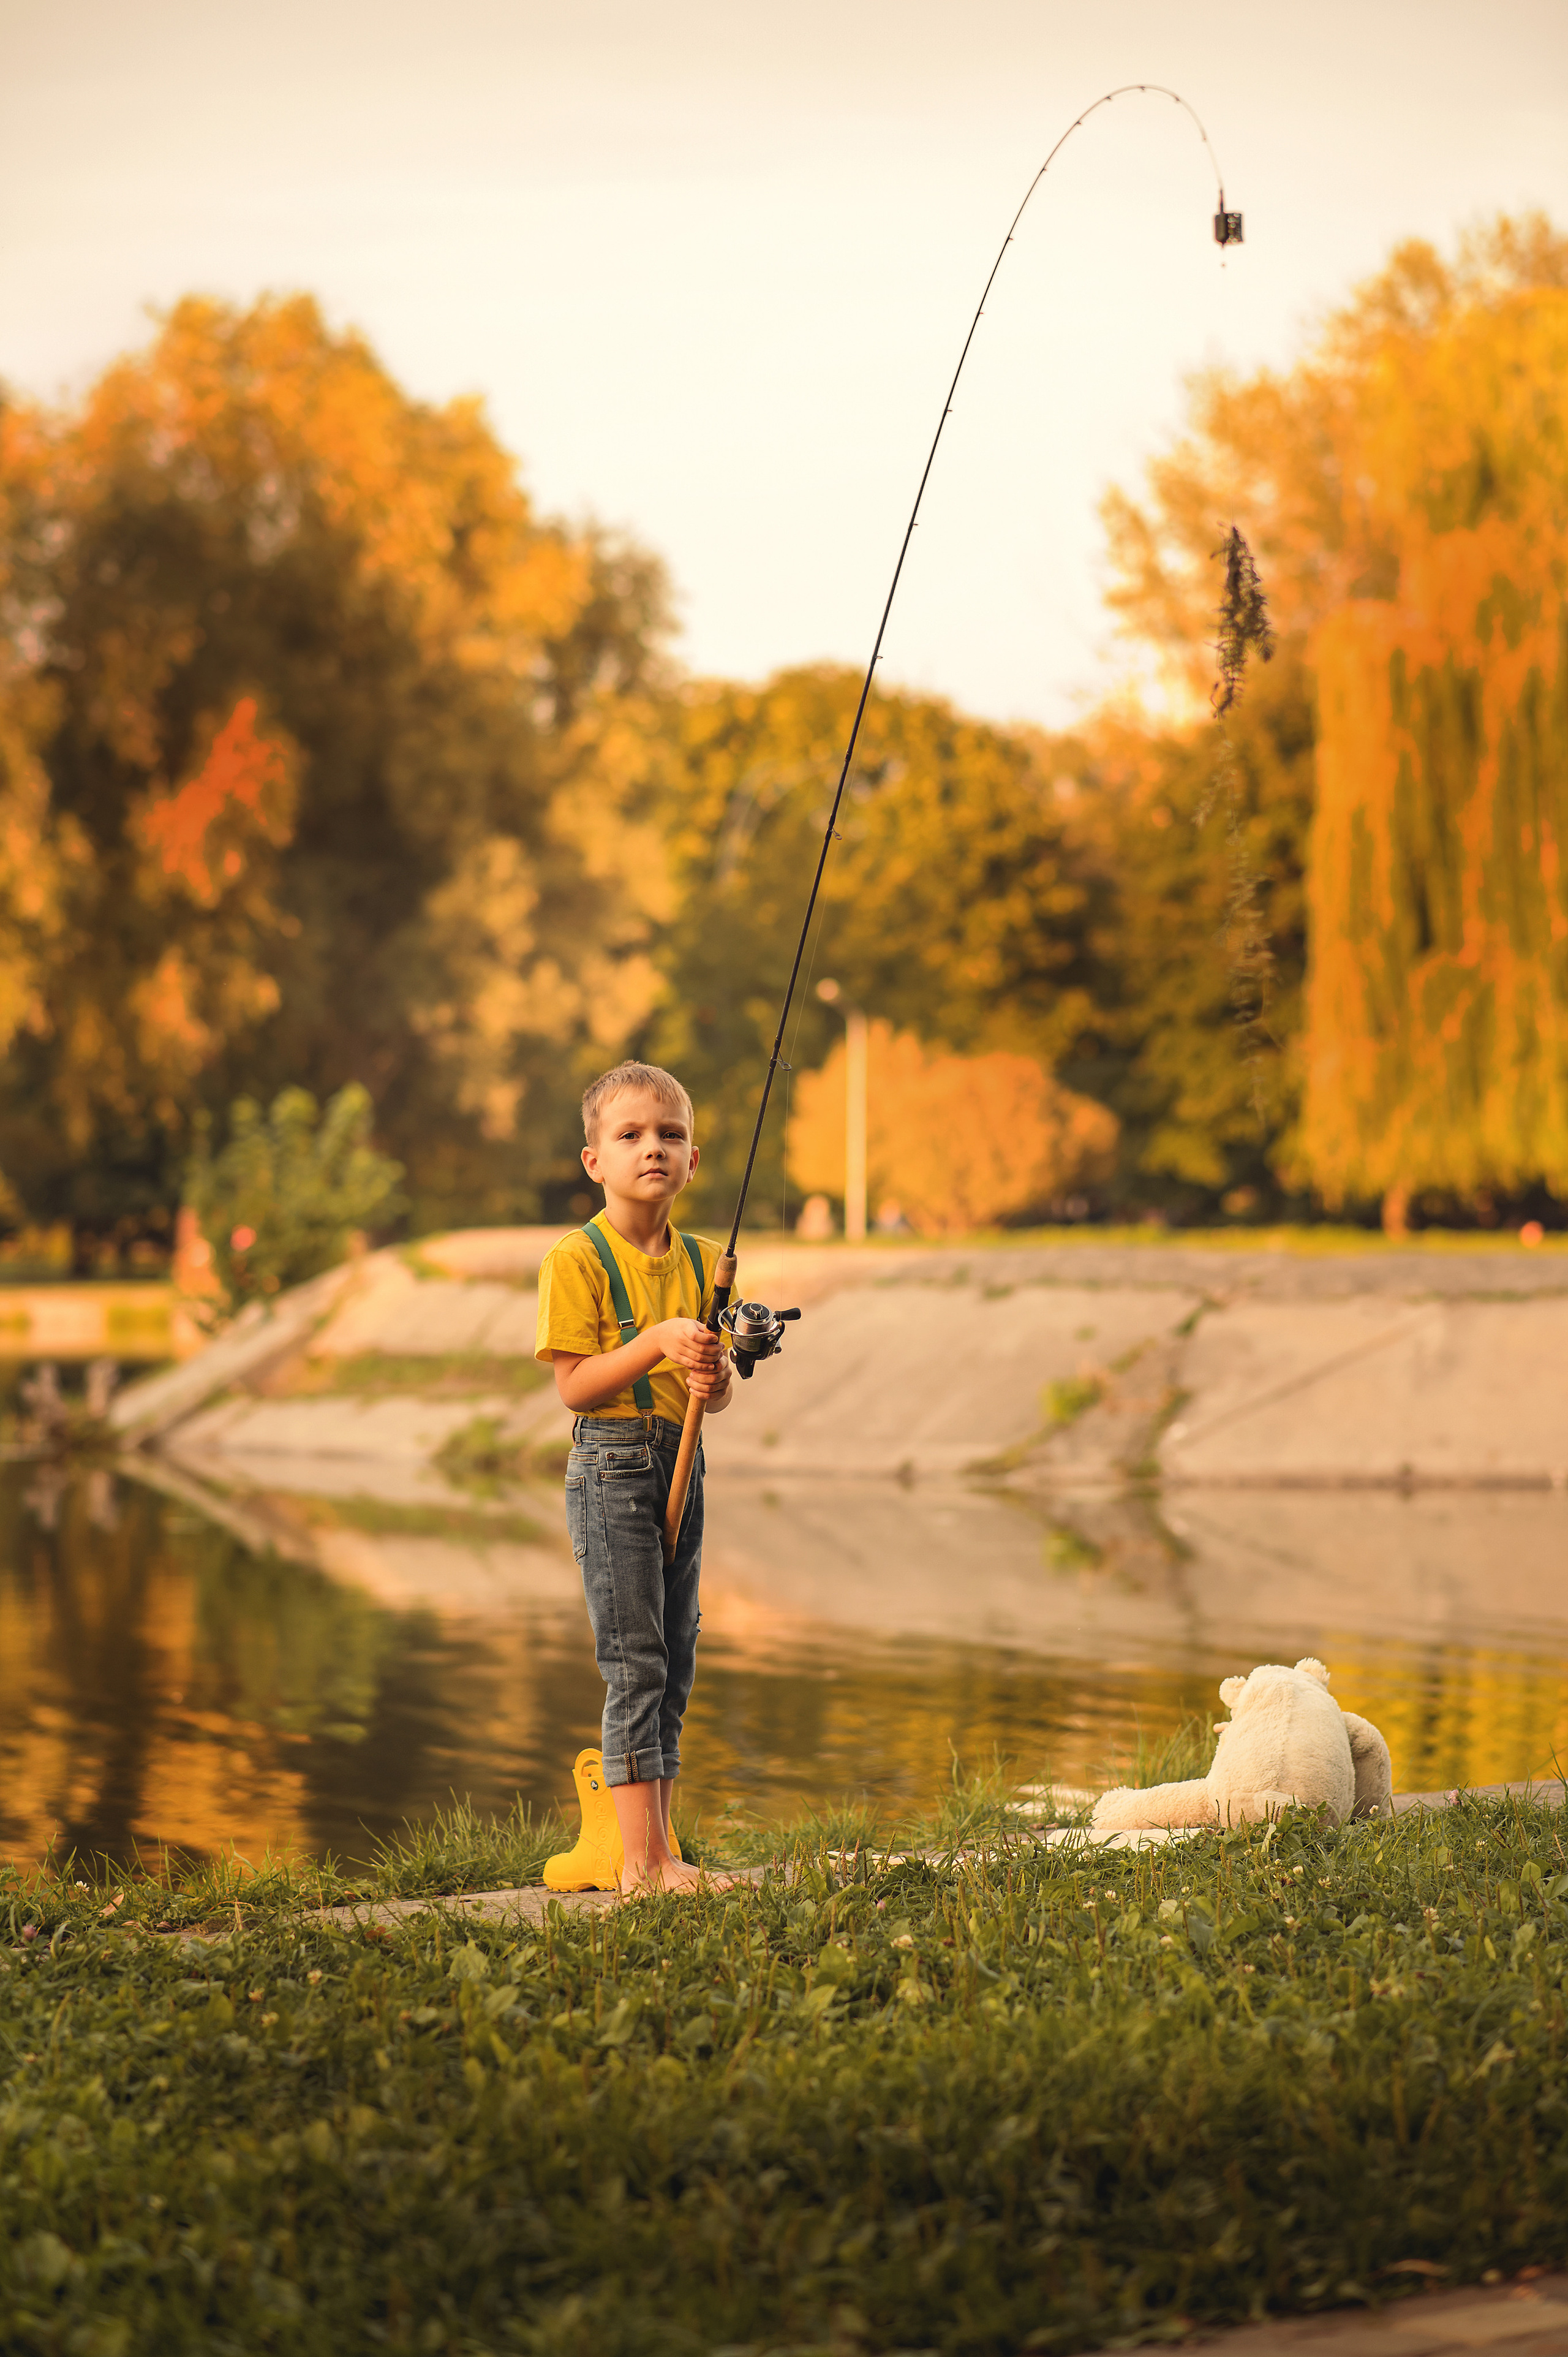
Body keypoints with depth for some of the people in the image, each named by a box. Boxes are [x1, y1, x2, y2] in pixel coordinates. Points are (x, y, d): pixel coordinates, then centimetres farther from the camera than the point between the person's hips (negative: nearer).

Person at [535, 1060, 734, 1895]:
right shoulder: (577, 1259, -8)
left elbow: (718, 1391, 11)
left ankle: (659, 1851, 13)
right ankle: (641, 1859, -7)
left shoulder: (702, 1261, 10)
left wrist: (711, 1379, -12)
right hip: (610, 1462, -7)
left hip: (682, 1462, 7)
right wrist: (656, 1342, -23)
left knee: (674, 1661, 8)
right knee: (634, 1661, -9)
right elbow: (575, 1387, -13)